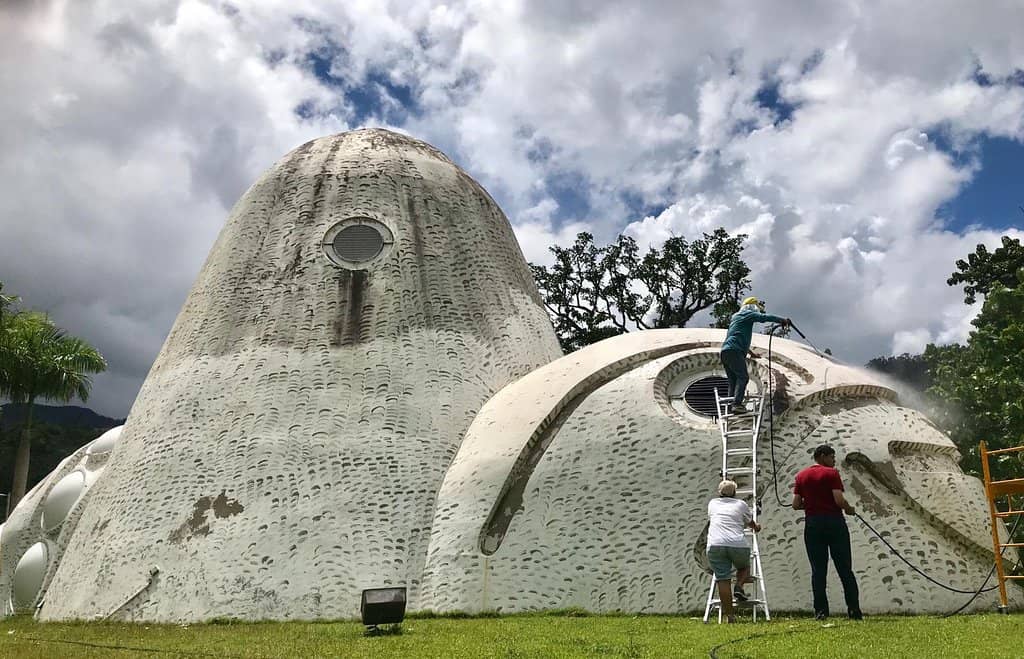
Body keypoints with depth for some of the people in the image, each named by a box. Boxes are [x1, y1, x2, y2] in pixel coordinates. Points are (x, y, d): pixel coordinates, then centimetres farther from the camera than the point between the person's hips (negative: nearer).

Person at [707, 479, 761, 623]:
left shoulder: (712, 503, 24)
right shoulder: (741, 504, 19)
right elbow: (750, 523, 35)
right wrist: (756, 527, 59)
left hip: (715, 545, 1)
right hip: (737, 544, 0)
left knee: (723, 580, 2)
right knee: (744, 567, 27)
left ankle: (729, 615, -2)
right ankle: (739, 586, 0)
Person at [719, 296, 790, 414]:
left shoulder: (736, 318, 33)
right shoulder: (747, 314, 6)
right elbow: (764, 317, -10)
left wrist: (749, 351, 55)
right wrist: (782, 320, -4)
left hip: (724, 352, 10)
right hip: (734, 351, -9)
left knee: (733, 381, 8)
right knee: (743, 377, -15)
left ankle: (731, 405, 0)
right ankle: (737, 404, -27)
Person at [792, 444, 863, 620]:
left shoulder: (801, 476, 9)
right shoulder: (832, 473, -5)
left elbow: (796, 504, 5)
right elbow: (839, 500, -14)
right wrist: (849, 508, 5)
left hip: (812, 524, 3)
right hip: (834, 521, -3)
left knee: (818, 570, 5)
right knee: (845, 568, 4)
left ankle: (820, 610, 2)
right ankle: (854, 610, 5)